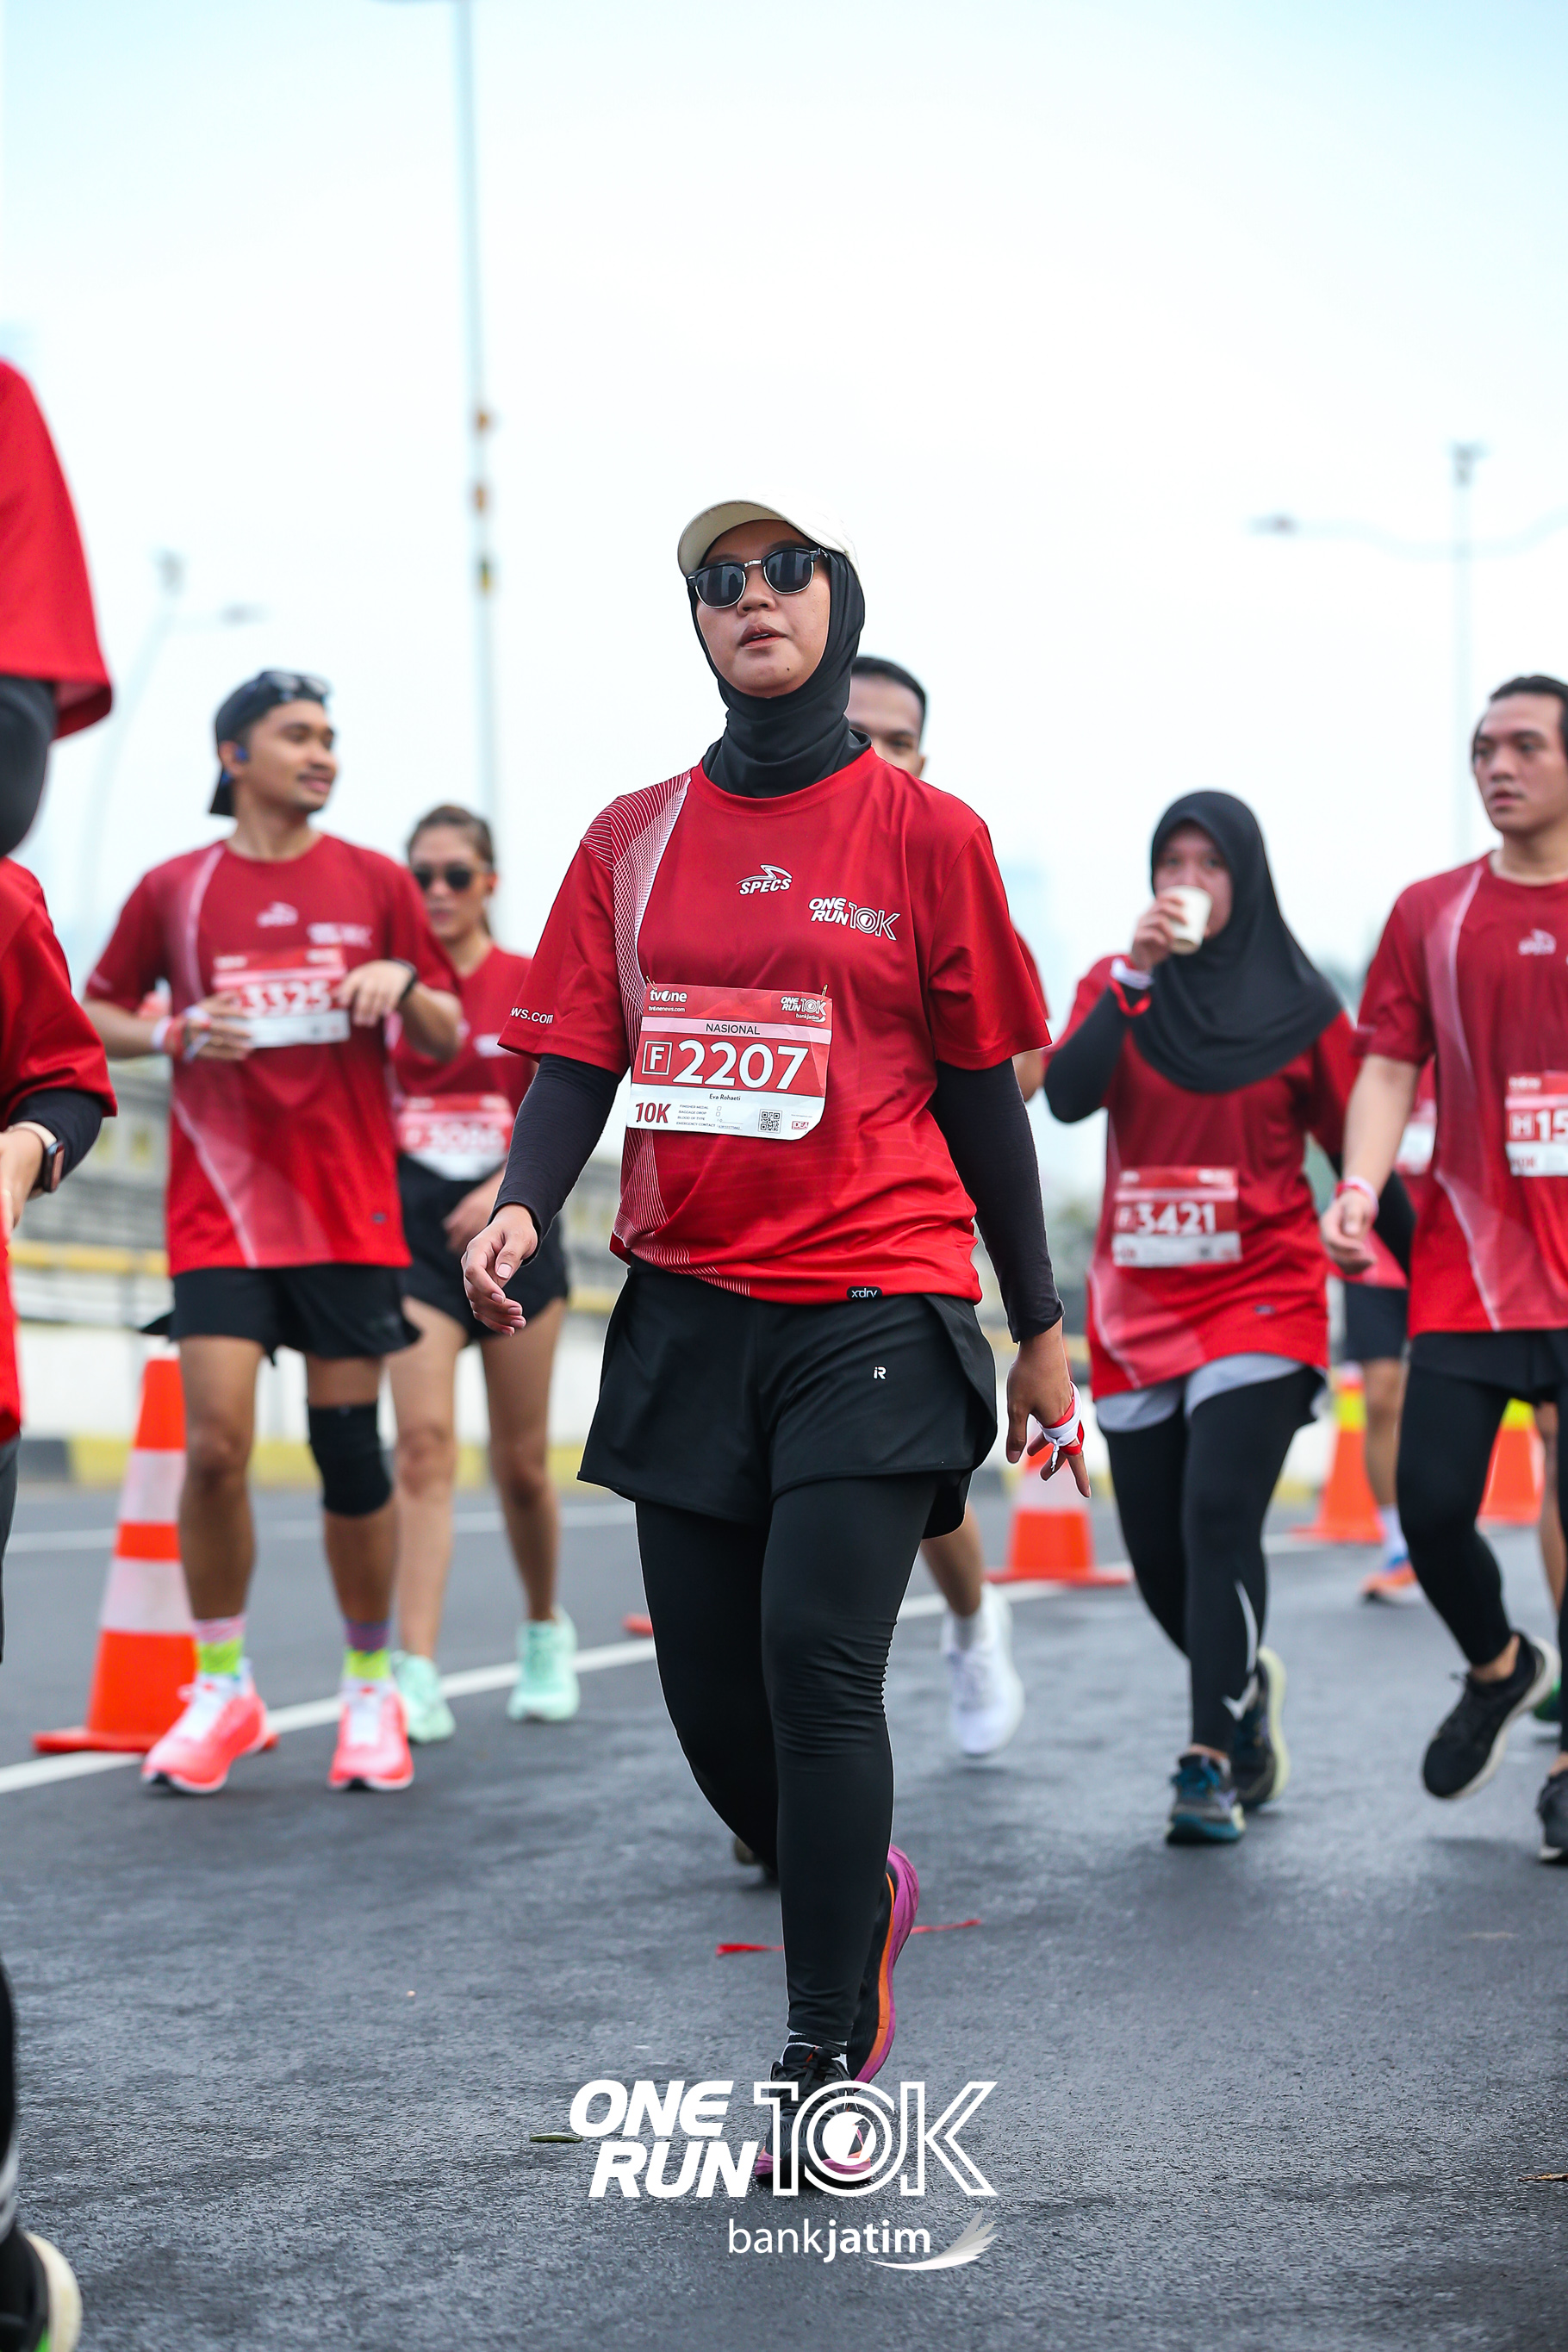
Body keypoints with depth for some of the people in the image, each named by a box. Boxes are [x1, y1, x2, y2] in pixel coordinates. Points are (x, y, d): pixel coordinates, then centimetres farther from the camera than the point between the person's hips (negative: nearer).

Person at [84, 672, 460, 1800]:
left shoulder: (377, 883, 7)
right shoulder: (174, 890, 5)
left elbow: (450, 1040, 11)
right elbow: (97, 1015, 12)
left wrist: (404, 984, -11)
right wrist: (175, 1033, -8)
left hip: (351, 1214, 1)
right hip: (221, 1209, -1)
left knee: (351, 1452, 2)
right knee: (215, 1447, -10)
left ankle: (372, 1689, 18)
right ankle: (222, 1689, 5)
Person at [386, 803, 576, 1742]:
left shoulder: (534, 985, -1)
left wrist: (503, 1189, -20)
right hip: (414, 1231, 0)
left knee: (522, 1461, 7)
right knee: (424, 1440, -14)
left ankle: (546, 1630, 33)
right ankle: (417, 1674, -19)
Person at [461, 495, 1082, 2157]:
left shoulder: (922, 833, 3)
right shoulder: (635, 839, 11)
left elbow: (980, 1089, 6)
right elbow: (576, 1056, 9)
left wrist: (1038, 1325, 8)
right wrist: (524, 1203, -12)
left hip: (875, 1306, -4)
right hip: (688, 1317, 4)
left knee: (817, 1655, -16)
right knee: (712, 1694, 6)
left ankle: (830, 2053, -8)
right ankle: (862, 1892, 36)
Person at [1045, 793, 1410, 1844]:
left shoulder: (1299, 1005, 1)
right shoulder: (1118, 985, 6)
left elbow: (1358, 1148, 5)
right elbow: (1067, 1095, -12)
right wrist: (1137, 973, -20)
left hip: (1260, 1301, -3)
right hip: (1138, 1311, 3)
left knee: (1219, 1518, -20)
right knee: (1157, 1553, 8)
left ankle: (1212, 1765, -16)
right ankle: (1245, 1684, 37)